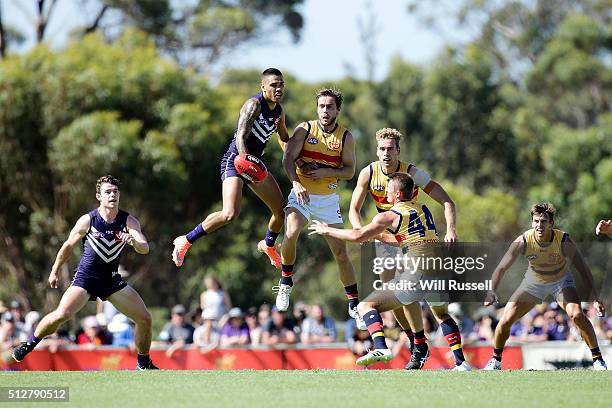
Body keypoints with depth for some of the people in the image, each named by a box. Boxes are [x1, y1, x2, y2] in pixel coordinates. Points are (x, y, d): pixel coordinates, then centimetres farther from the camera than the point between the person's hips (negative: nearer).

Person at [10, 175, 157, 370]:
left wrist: (134, 241, -39)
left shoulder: (129, 221, -6)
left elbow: (145, 249, -17)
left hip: (112, 279, 3)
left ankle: (144, 364, 19)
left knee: (145, 319, -2)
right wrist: (55, 271, 12)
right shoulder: (87, 220, -10)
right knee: (61, 315, -23)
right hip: (85, 277, -3)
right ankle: (28, 345, 0)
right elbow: (68, 246, 4)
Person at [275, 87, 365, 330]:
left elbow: (350, 170, 0)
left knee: (341, 253, 0)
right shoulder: (305, 129, -3)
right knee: (290, 234, -28)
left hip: (328, 200, 1)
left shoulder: (345, 137, 1)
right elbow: (288, 158, -11)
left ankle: (354, 305, 12)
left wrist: (327, 172, -18)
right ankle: (285, 285, -6)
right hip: (302, 195, -1)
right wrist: (296, 183, -28)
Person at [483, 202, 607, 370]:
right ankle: (495, 360, 17)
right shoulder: (523, 242, -28)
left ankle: (597, 358, -9)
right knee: (506, 320, -7)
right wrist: (491, 292, -40)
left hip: (561, 281, -1)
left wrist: (595, 298, -26)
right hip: (533, 281, 1)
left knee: (577, 315, -25)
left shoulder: (564, 241, -30)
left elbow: (583, 269, -20)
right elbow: (502, 267, -24)